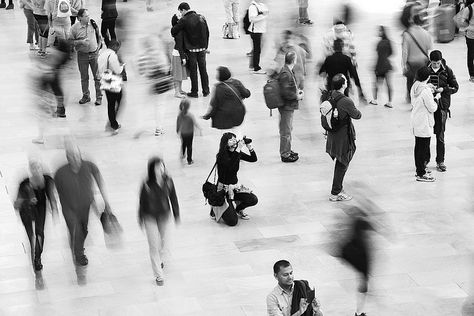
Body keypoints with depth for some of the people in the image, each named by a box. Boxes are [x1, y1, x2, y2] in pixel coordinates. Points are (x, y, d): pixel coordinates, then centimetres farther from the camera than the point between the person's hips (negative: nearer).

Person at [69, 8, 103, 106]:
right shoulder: (74, 28, -9)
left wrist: (98, 47, 5)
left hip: (94, 54, 1)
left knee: (97, 77, 3)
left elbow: (99, 36, 12)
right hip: (82, 55, -1)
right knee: (84, 77, 10)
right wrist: (81, 42, -18)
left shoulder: (93, 24, -2)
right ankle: (86, 96, 24)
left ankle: (99, 97, 11)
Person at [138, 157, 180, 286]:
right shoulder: (147, 185, -24)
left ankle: (159, 259, 54)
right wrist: (141, 220, -3)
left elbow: (173, 198, -2)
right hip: (150, 217, -4)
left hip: (164, 215, 4)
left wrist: (176, 215, 5)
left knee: (162, 241, 24)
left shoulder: (168, 181, -15)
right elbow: (142, 202, -12)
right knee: (154, 245, -2)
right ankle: (159, 275, 6)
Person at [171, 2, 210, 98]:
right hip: (202, 48, 4)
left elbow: (173, 31, -12)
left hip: (191, 49, -4)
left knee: (193, 71, 5)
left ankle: (194, 92, 11)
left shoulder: (184, 20, -13)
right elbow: (207, 33, 8)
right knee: (203, 69, 13)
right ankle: (206, 91, 19)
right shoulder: (201, 18, 2)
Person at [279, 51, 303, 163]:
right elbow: (285, 92, -29)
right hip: (286, 106, -10)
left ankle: (287, 151, 35)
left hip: (289, 106, 10)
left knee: (288, 129, 22)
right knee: (286, 131, 0)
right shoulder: (285, 74, -25)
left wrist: (297, 91, 7)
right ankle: (285, 155, 9)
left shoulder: (288, 71, 7)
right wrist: (297, 96, -17)